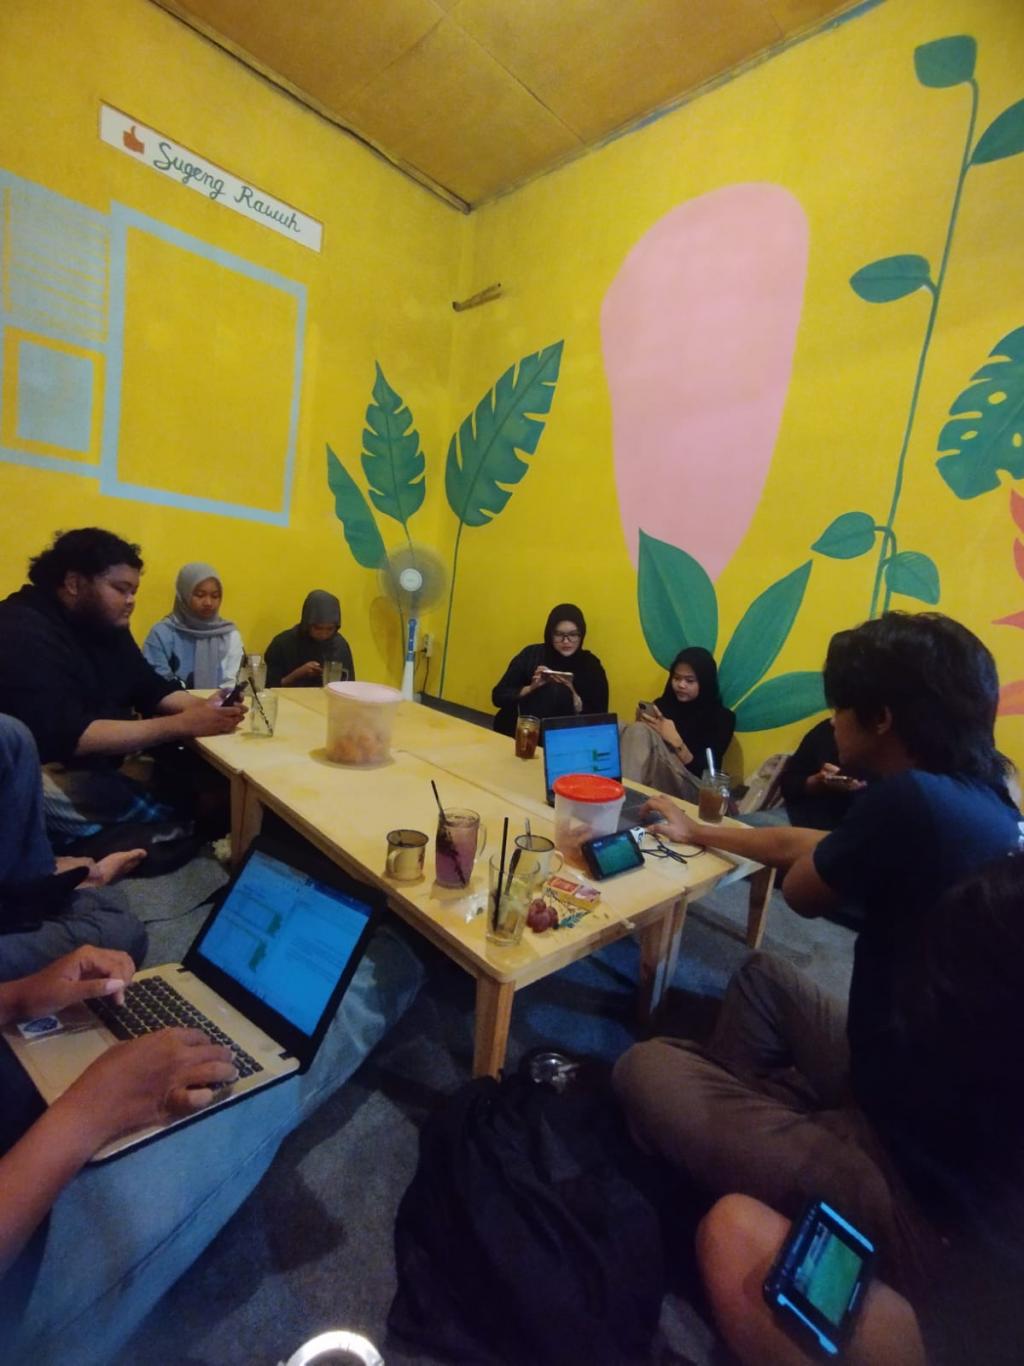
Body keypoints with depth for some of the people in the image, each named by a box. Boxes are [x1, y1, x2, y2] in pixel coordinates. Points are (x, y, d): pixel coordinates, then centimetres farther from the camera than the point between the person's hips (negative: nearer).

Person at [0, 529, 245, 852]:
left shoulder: (106, 624, 7)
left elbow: (151, 689, 7)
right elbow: (67, 737, -32)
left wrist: (202, 707, -14)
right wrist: (182, 724, -34)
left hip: (95, 763, 9)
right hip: (41, 775, -9)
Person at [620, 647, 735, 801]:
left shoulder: (722, 717, 0)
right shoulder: (663, 704, 11)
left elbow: (706, 773, -9)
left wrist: (676, 741, -21)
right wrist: (642, 725, -10)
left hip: (691, 791, -4)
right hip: (655, 775, 4)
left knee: (649, 736, -27)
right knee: (638, 731, -24)